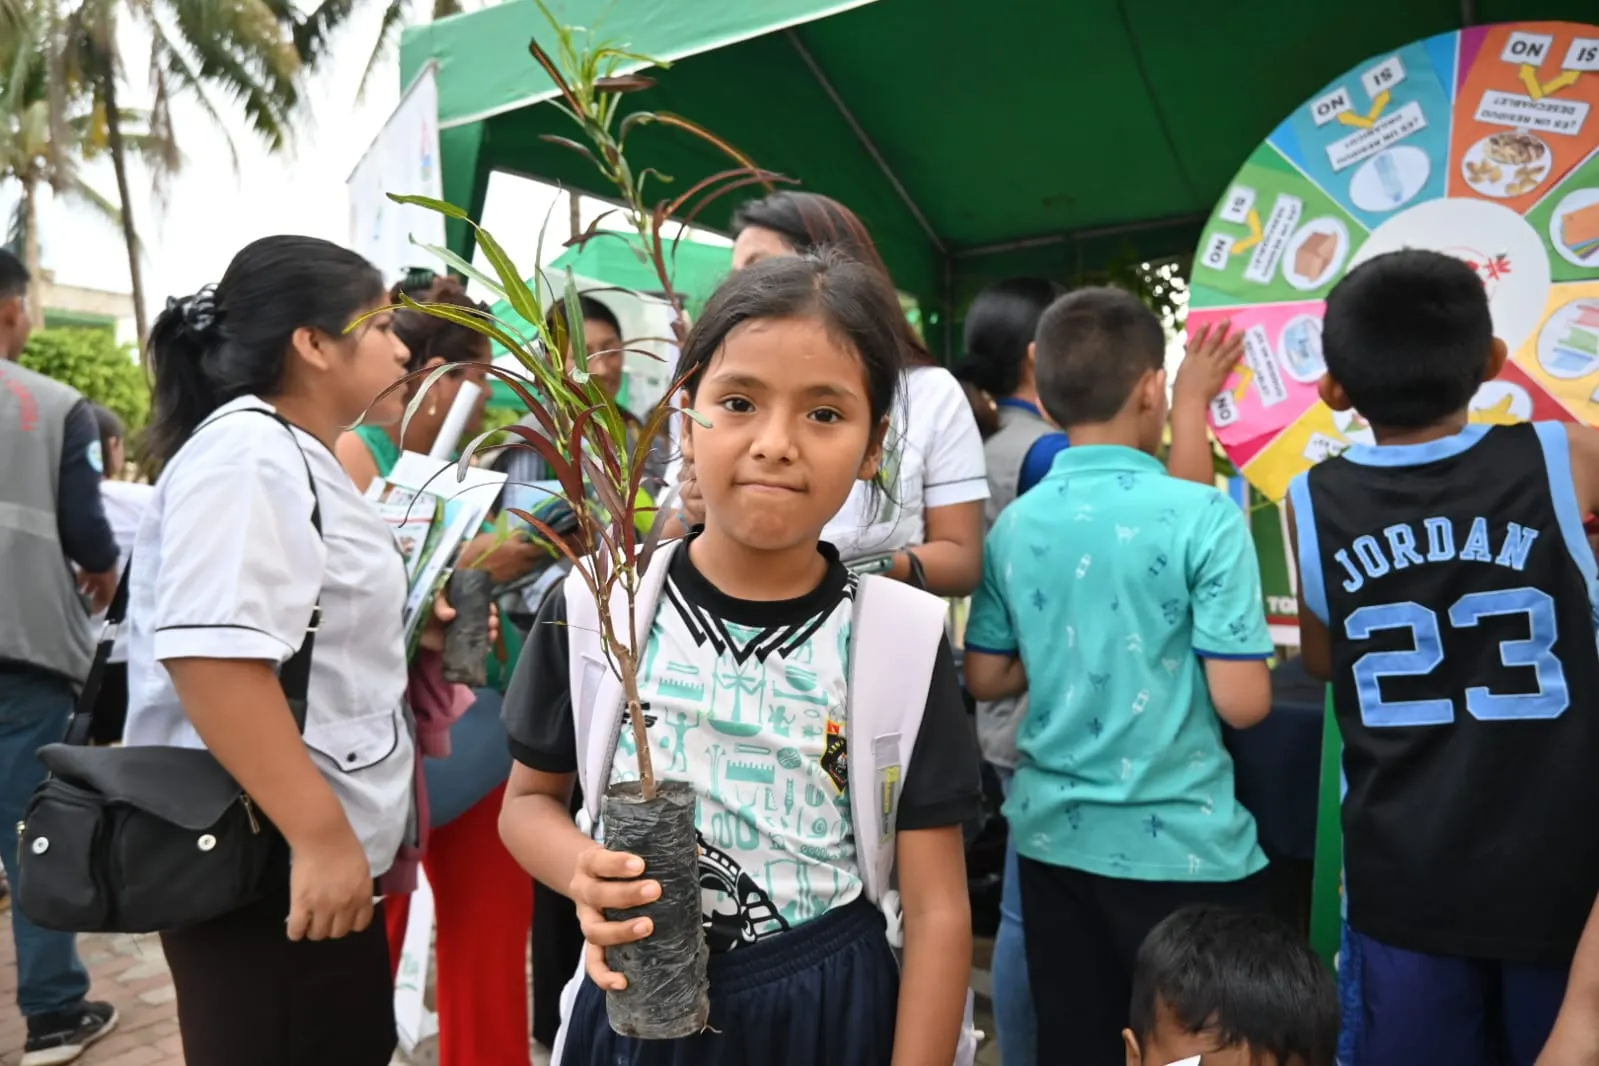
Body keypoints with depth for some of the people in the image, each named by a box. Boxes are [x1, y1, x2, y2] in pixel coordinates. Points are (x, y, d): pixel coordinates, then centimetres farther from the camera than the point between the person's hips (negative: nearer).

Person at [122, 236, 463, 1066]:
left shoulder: (297, 459, 15)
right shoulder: (247, 454, -16)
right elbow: (211, 654, -28)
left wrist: (410, 635, 11)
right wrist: (320, 834, -26)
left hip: (318, 855, 10)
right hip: (269, 869, -10)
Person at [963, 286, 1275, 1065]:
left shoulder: (1014, 525, -1)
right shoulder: (1203, 517, -15)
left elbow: (986, 679, 5)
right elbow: (1242, 703, -16)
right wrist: (1233, 652, 4)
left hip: (1055, 838, 4)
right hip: (1181, 847, -4)